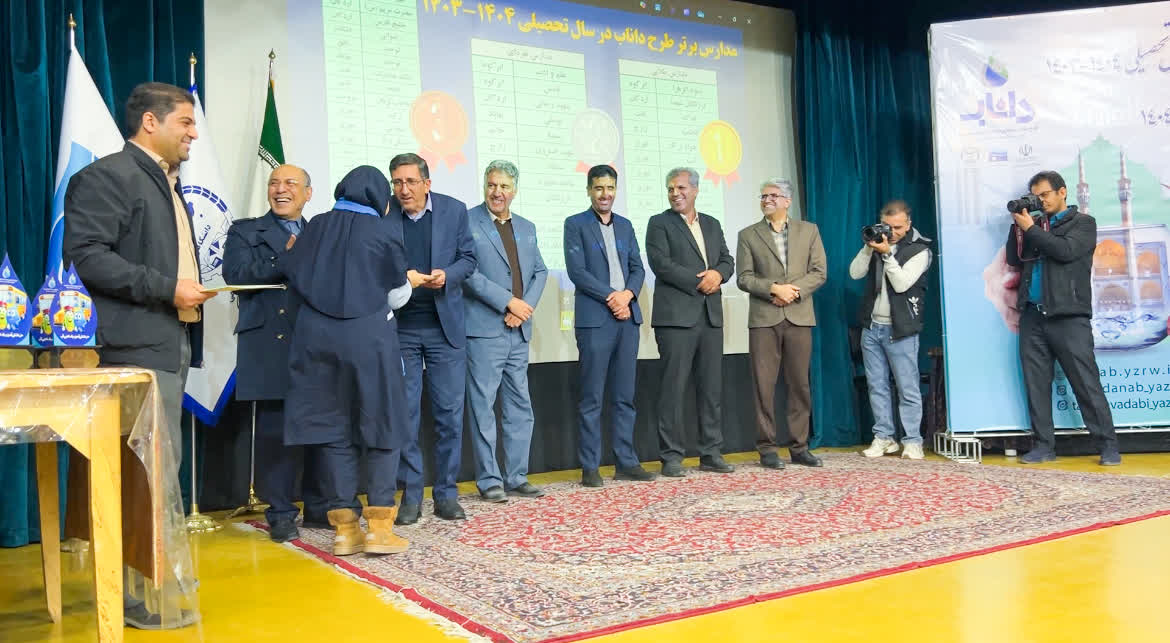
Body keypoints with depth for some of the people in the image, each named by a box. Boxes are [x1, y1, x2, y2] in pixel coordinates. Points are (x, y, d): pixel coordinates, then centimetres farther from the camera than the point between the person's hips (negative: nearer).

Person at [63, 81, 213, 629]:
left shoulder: (167, 182, 22)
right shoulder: (108, 176, -8)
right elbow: (85, 253, -18)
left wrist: (191, 288, 10)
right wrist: (166, 288, -20)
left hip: (172, 342, 10)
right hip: (138, 344, -10)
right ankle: (141, 596, -2)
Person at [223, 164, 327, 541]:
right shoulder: (245, 232, 10)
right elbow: (236, 274, -8)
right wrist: (287, 257, -12)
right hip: (270, 350, -3)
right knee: (274, 431, 0)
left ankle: (318, 505, 20)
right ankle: (280, 512, 11)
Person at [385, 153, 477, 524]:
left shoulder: (454, 210, 1)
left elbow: (468, 259, 6)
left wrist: (446, 276, -14)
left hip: (445, 326, 1)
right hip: (399, 327, -1)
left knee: (450, 412, 4)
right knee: (404, 413, 4)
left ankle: (446, 494, 16)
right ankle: (411, 495, 15)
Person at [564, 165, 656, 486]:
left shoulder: (625, 226, 18)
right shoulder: (575, 224, 2)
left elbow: (638, 268, 13)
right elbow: (576, 270, -7)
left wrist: (627, 295, -7)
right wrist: (611, 296, -13)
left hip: (627, 317, 5)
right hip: (594, 319, -5)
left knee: (625, 396, 7)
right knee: (592, 398, -3)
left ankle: (626, 462, 13)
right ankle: (590, 467, 2)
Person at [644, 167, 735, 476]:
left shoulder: (712, 224, 19)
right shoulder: (659, 223, 3)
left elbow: (727, 260, 14)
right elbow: (661, 264, -9)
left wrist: (718, 274, -8)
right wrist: (699, 281, -12)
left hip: (711, 315, 5)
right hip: (676, 316, -5)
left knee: (712, 387, 6)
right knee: (674, 387, -5)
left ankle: (711, 453, 13)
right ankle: (671, 457, 1)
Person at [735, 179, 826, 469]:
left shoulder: (809, 230, 12)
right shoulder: (748, 235, 9)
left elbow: (818, 272, 4)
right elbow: (744, 278, 0)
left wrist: (793, 291, -11)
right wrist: (774, 288, -14)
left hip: (799, 316, 1)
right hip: (763, 318, -1)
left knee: (799, 384, 4)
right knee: (764, 385, -3)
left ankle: (799, 447, 12)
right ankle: (767, 448, 3)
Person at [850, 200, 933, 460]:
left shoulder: (919, 250, -6)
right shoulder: (878, 242, 9)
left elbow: (901, 284, -17)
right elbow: (855, 273, -1)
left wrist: (887, 254, -22)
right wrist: (868, 247, -12)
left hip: (900, 330, -5)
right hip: (871, 326, 5)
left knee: (908, 388, -2)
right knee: (877, 385, 8)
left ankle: (912, 441, 4)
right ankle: (883, 437, 15)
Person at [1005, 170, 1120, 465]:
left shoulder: (1083, 222, 7)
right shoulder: (1034, 223, 19)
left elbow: (1066, 251, -11)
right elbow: (1014, 259, 12)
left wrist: (1030, 229, -7)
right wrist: (1018, 227, 2)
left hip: (1069, 317, -4)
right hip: (1032, 316, 5)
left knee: (1086, 382, -4)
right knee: (1036, 383, 3)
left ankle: (1108, 445, 2)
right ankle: (1044, 445, 8)